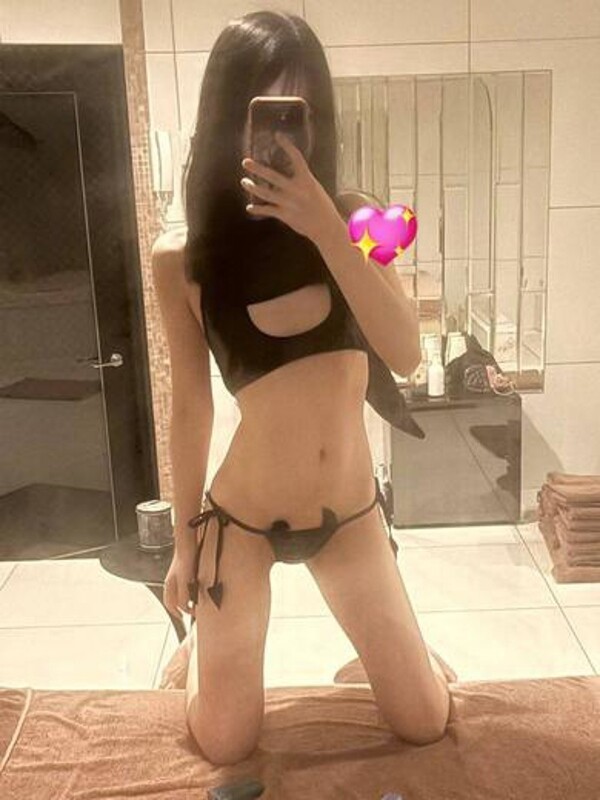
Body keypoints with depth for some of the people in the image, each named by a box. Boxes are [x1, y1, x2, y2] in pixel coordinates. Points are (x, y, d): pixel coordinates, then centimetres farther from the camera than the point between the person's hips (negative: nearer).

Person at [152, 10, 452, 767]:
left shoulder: (353, 223, -4)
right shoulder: (183, 253, -10)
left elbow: (406, 355, -18)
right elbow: (191, 404, -4)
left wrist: (325, 229, -29)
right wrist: (184, 540, 4)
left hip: (351, 515, 2)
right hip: (241, 521, -2)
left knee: (426, 724, 14)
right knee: (224, 748, 14)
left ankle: (378, 637, 45)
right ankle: (205, 631, 44)